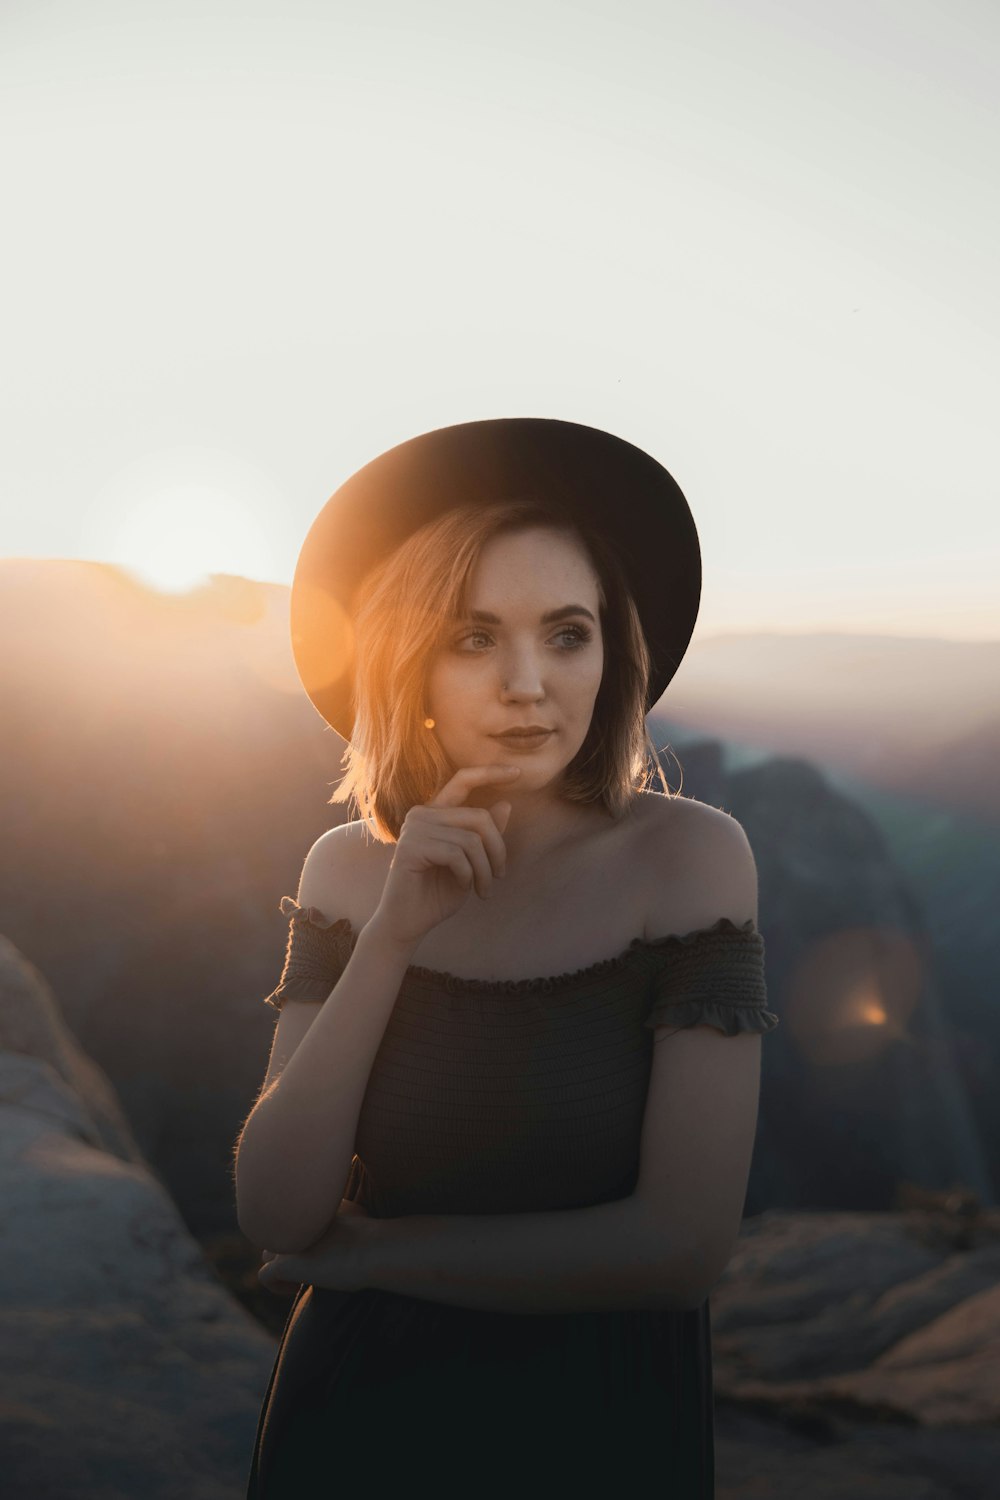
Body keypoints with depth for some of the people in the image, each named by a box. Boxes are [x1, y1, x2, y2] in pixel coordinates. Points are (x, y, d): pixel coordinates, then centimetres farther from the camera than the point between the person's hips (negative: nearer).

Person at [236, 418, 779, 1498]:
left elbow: (685, 1242, -19)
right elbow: (274, 1218, -13)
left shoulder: (689, 854, -17)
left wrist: (376, 1250, -11)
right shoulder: (349, 868, -8)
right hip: (353, 1410, 3)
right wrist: (390, 937, -23)